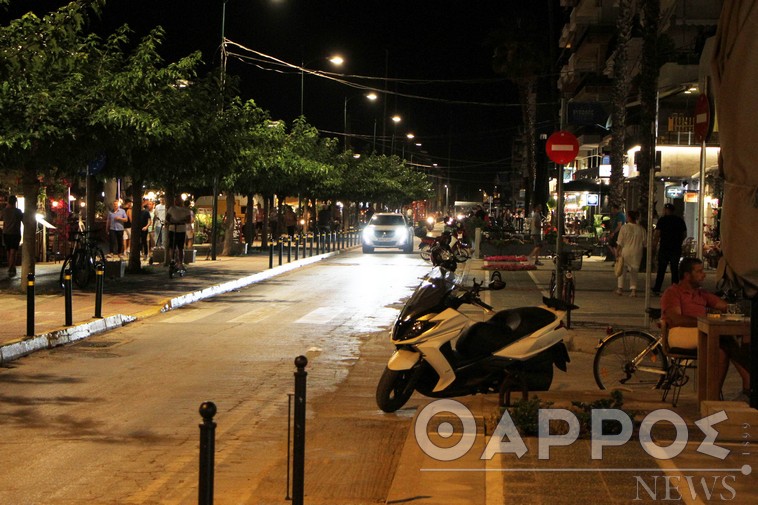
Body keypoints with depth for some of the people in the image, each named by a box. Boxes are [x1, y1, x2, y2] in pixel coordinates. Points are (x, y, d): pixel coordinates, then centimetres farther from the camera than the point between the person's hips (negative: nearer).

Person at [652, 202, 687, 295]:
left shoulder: (662, 220, -5)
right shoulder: (680, 220, 8)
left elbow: (657, 234, -8)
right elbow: (684, 234, 12)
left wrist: (654, 244, 3)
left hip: (664, 248, -3)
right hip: (677, 248, 3)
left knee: (661, 269, 3)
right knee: (675, 269, 7)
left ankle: (657, 289, 2)